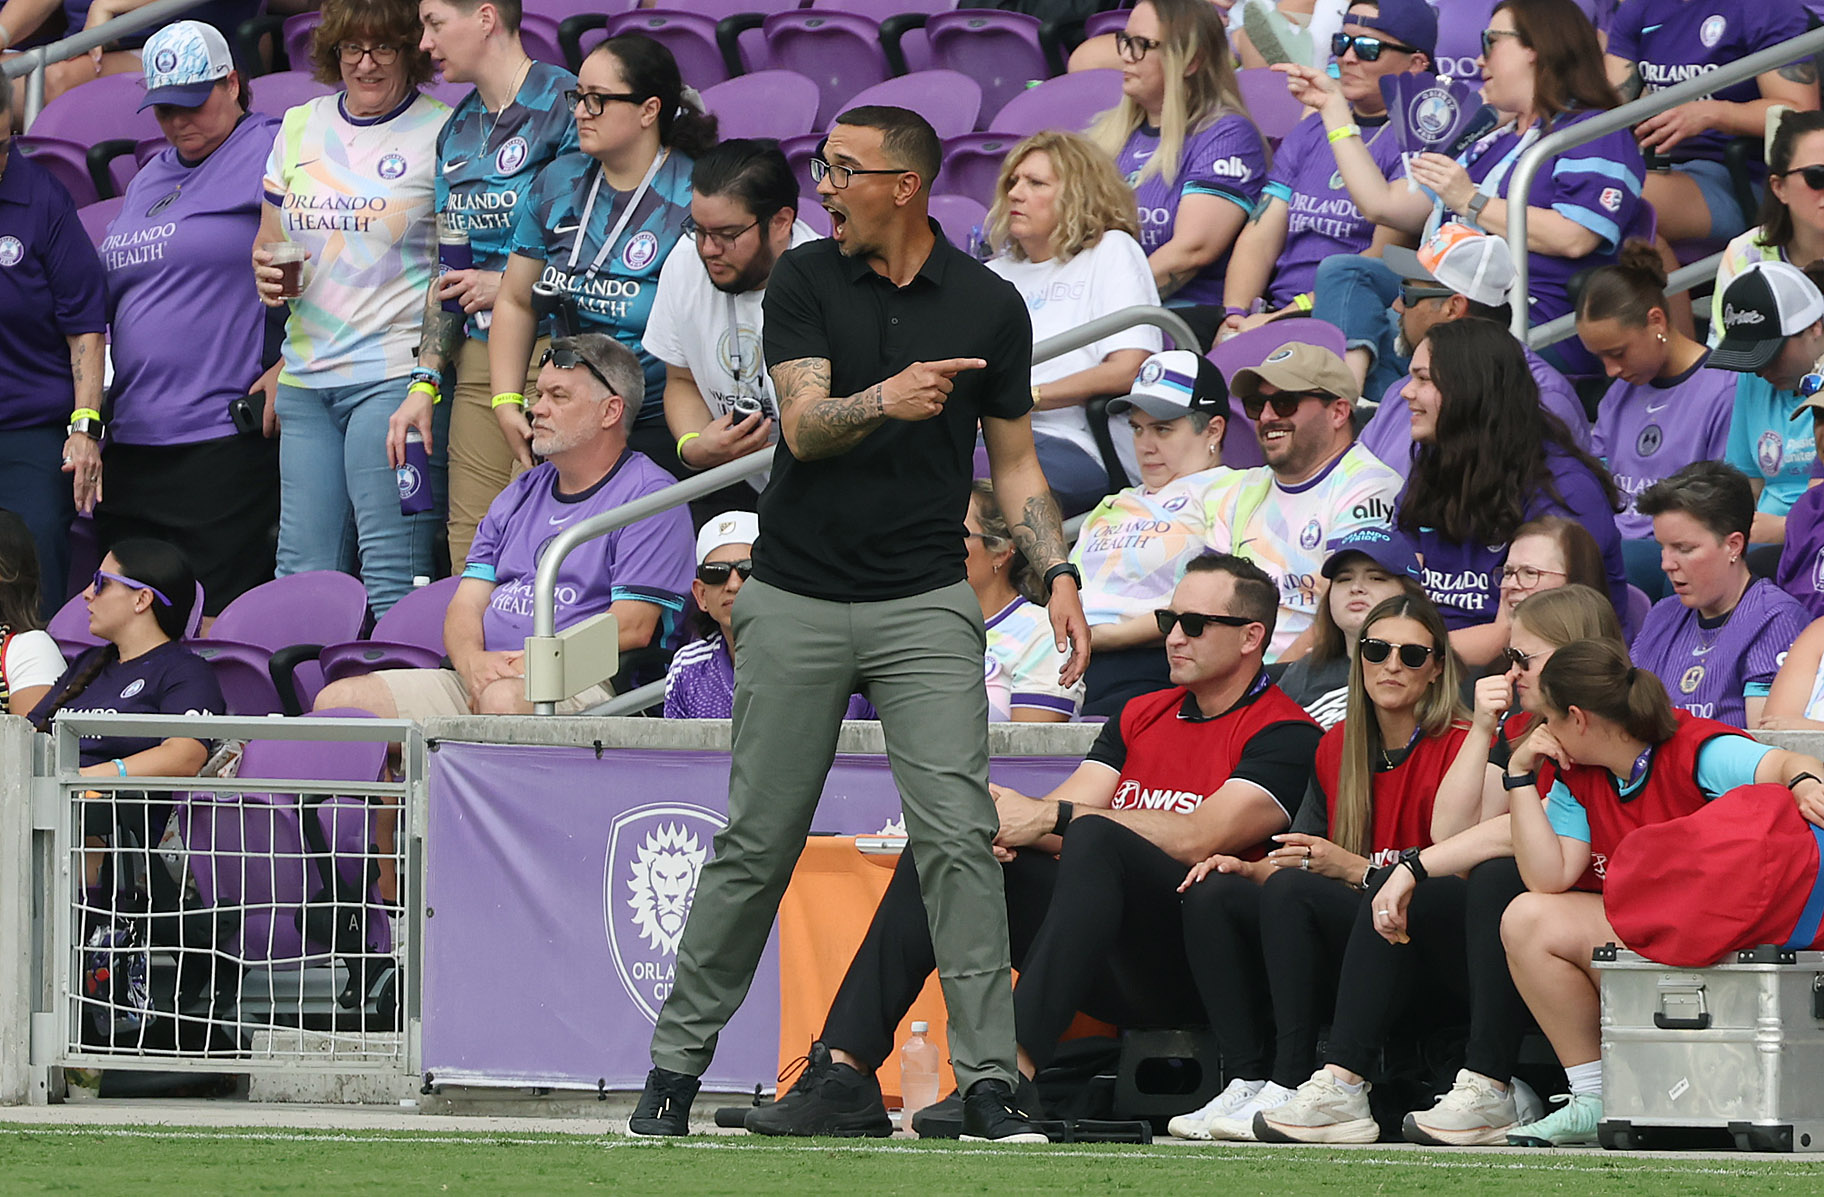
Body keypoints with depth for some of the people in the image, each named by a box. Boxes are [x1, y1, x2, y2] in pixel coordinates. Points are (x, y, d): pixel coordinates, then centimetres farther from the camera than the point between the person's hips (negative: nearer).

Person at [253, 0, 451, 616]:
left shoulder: (443, 135, -2)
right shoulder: (300, 128, 15)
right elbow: (267, 244, 25)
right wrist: (267, 275, 0)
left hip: (396, 376, -6)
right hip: (306, 375, 6)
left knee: (394, 577, -12)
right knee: (305, 571, 2)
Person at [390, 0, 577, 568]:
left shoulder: (563, 106, -8)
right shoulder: (458, 131, 18)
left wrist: (513, 286, -8)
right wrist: (424, 383, 16)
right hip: (476, 364, 8)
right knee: (469, 558, 2)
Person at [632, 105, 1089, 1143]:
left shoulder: (989, 306, 1)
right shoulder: (803, 283, -2)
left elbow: (1013, 458, 10)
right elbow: (805, 426, -15)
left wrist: (1058, 573, -3)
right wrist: (885, 401, -35)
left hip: (926, 606, 0)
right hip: (797, 603, 0)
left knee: (959, 833, -12)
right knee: (758, 843, 5)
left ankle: (989, 1081, -10)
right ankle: (677, 1064, 17)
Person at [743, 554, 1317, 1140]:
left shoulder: (1285, 735, -2)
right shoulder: (1141, 716, 23)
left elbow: (1196, 838, -15)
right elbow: (1061, 809, 12)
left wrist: (1053, 817, -14)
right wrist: (1008, 817, -12)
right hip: (1119, 980, 7)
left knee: (1095, 837, -33)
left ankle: (1014, 1078, -47)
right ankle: (842, 1071, -20)